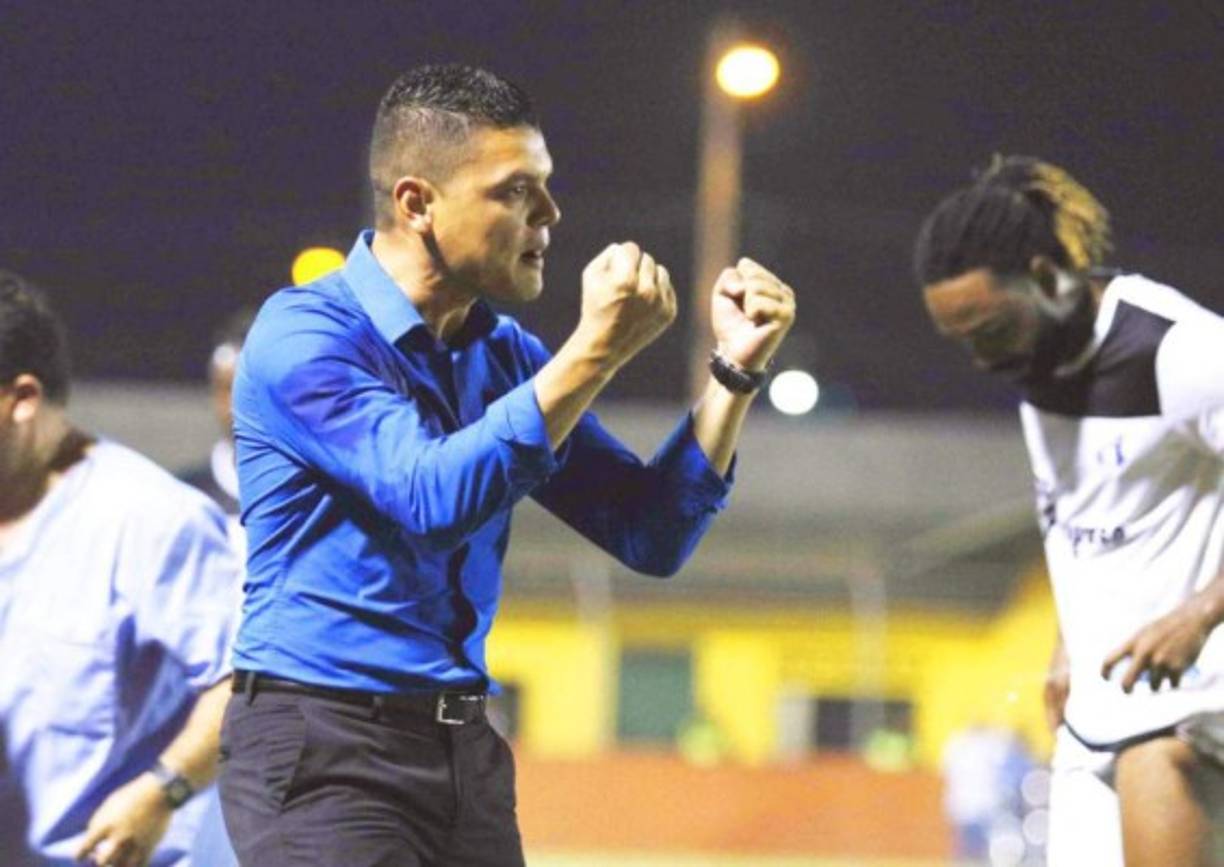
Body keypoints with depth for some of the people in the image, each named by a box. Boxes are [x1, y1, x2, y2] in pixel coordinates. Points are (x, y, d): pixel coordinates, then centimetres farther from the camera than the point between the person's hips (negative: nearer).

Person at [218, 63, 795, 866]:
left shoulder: (505, 354, 12)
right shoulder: (306, 334, -10)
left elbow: (650, 535, 10)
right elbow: (436, 496, -25)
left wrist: (735, 371, -1)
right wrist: (595, 351, -23)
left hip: (464, 748, 7)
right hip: (322, 748, -7)